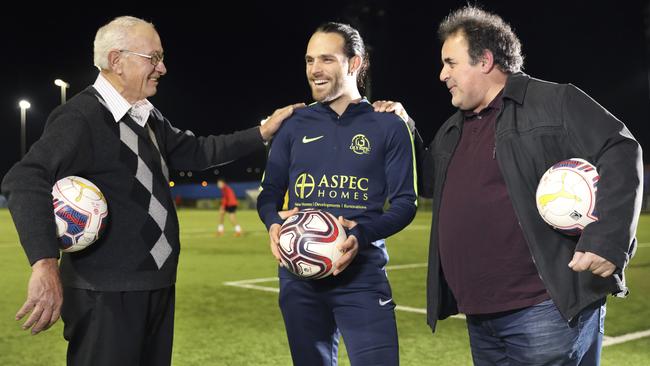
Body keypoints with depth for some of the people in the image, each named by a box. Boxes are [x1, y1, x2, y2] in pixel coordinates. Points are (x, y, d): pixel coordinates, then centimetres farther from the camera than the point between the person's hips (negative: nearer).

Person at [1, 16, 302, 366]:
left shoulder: (149, 117, 13)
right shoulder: (81, 117, -17)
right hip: (106, 295, -9)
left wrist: (262, 132, 17)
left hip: (158, 287, 9)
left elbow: (196, 152, 23)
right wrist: (45, 264, -41)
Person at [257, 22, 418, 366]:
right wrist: (274, 223, -12)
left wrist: (364, 234, -20)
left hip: (362, 275, -3)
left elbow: (404, 202, -1)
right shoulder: (295, 125, 9)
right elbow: (269, 193, 11)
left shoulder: (388, 126, 2)